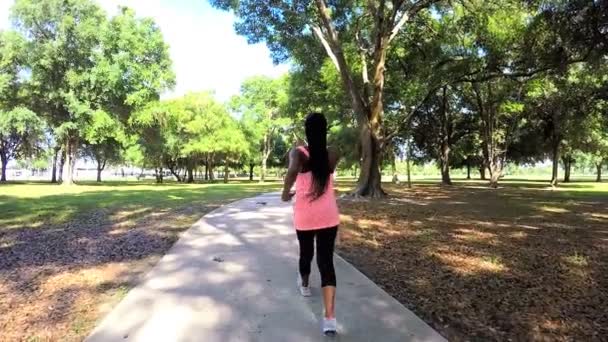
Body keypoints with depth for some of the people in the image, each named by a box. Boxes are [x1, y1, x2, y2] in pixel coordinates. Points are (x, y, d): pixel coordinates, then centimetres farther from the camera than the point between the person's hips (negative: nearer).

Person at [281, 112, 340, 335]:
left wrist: (285, 193, -17)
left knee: (306, 253, 23)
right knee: (326, 261, -1)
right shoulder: (332, 155, -2)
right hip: (328, 216, 1)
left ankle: (304, 285, 51)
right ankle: (330, 318, -10)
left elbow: (293, 170, -33)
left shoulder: (298, 153, -11)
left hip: (304, 216, -1)